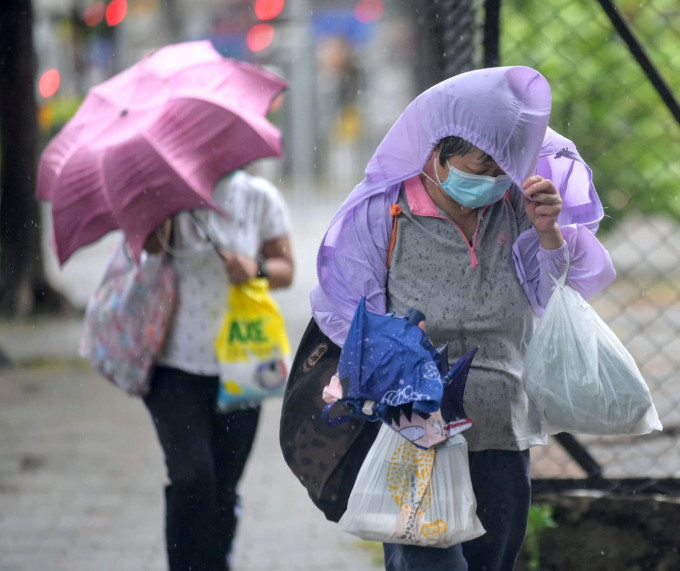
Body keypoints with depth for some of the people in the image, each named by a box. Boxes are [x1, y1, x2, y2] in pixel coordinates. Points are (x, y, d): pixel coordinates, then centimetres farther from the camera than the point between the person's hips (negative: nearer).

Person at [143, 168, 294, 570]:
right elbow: (153, 242, -21)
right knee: (192, 476, -17)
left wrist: (257, 269, -16)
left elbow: (286, 268, 5)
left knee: (224, 489, 7)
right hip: (175, 366, -2)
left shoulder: (259, 197, 4)